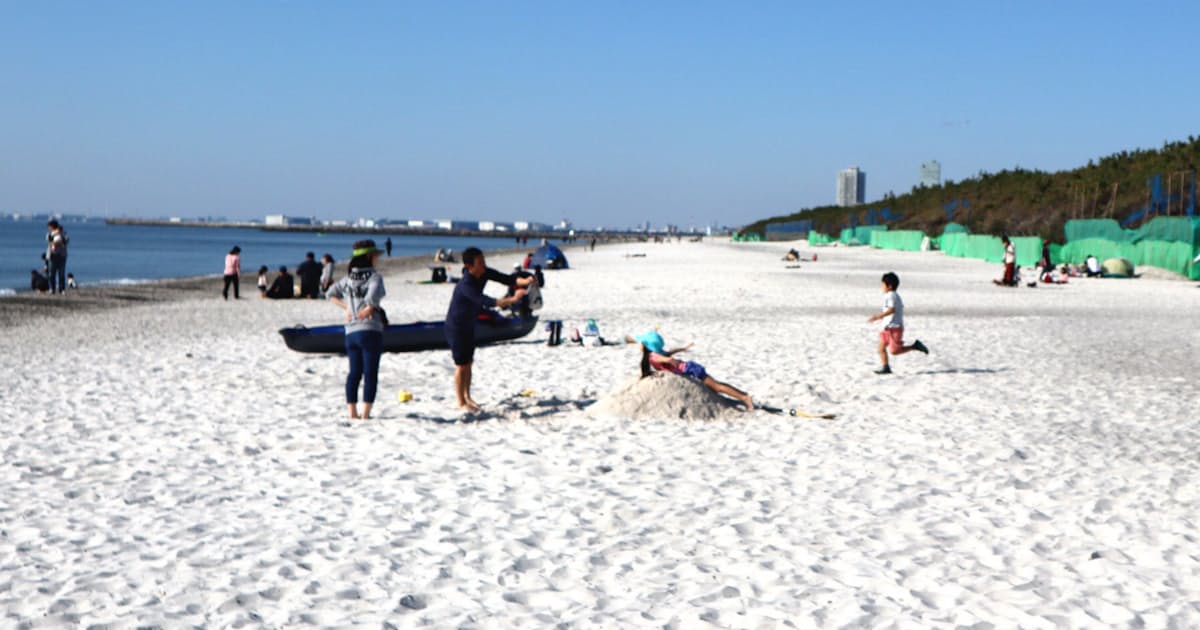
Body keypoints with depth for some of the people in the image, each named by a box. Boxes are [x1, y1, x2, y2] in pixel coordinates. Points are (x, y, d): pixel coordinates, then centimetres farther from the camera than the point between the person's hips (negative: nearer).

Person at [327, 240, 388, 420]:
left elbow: (331, 293, 14)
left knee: (354, 373, 12)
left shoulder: (349, 277, 11)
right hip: (370, 331, -6)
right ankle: (365, 414, -6)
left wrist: (346, 307, 9)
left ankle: (352, 413, 12)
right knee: (370, 373, -2)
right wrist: (369, 309, -8)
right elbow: (373, 297, -25)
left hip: (351, 332, 6)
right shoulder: (374, 276, -9)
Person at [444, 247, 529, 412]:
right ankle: (461, 402, 12)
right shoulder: (466, 285, -34)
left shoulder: (484, 273, -9)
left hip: (469, 326, 8)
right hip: (456, 327, -8)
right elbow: (484, 301, -44)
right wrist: (511, 300, -51)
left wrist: (524, 281, -30)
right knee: (461, 365, 0)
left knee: (469, 362, 17)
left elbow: (506, 279, -10)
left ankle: (467, 396, 30)